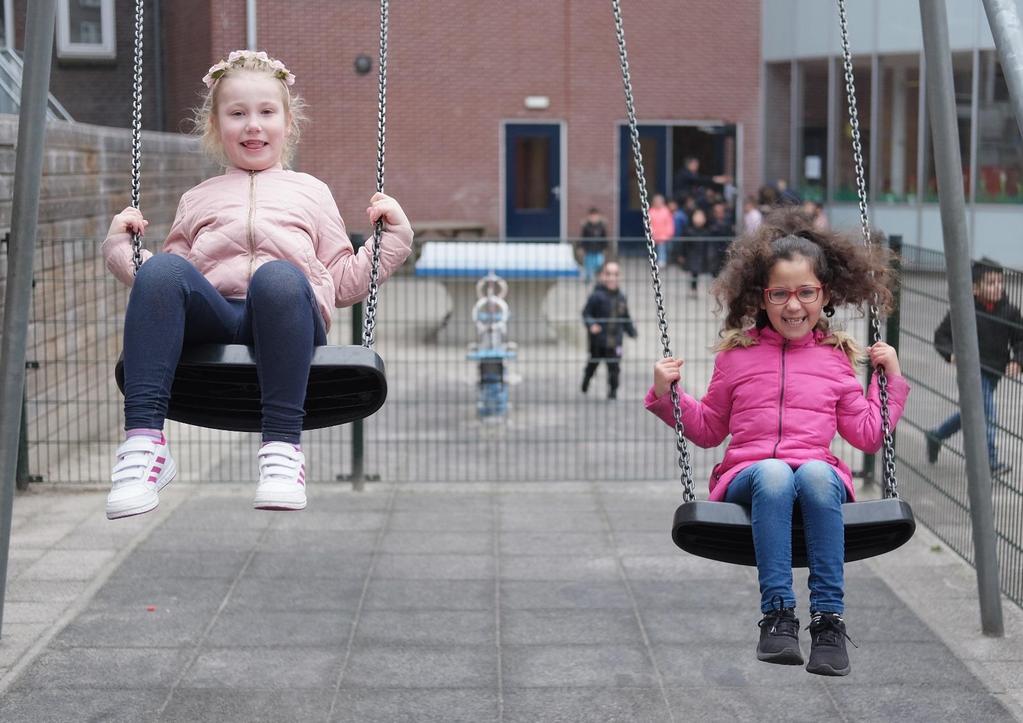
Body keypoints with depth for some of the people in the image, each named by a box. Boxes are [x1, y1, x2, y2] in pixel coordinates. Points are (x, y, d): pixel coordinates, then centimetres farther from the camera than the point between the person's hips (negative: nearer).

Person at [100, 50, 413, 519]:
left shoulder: (311, 193, 30)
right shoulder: (197, 199, 34)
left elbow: (347, 284, 26)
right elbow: (168, 280, 31)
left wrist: (393, 235, 16)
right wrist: (121, 246, 19)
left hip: (286, 314, -1)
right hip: (210, 317, 2)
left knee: (279, 276, -39)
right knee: (161, 269, -33)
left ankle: (282, 447, -41)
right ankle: (144, 441, -39)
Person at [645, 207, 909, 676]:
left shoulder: (836, 358, 17)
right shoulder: (736, 354, 15)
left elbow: (867, 435, 20)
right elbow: (709, 429, 24)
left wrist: (890, 380, 13)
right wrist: (667, 395, 10)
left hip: (820, 475, 0)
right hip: (747, 475, 0)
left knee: (816, 473, -38)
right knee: (774, 474, -38)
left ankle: (829, 619, -37)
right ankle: (777, 615, -40)